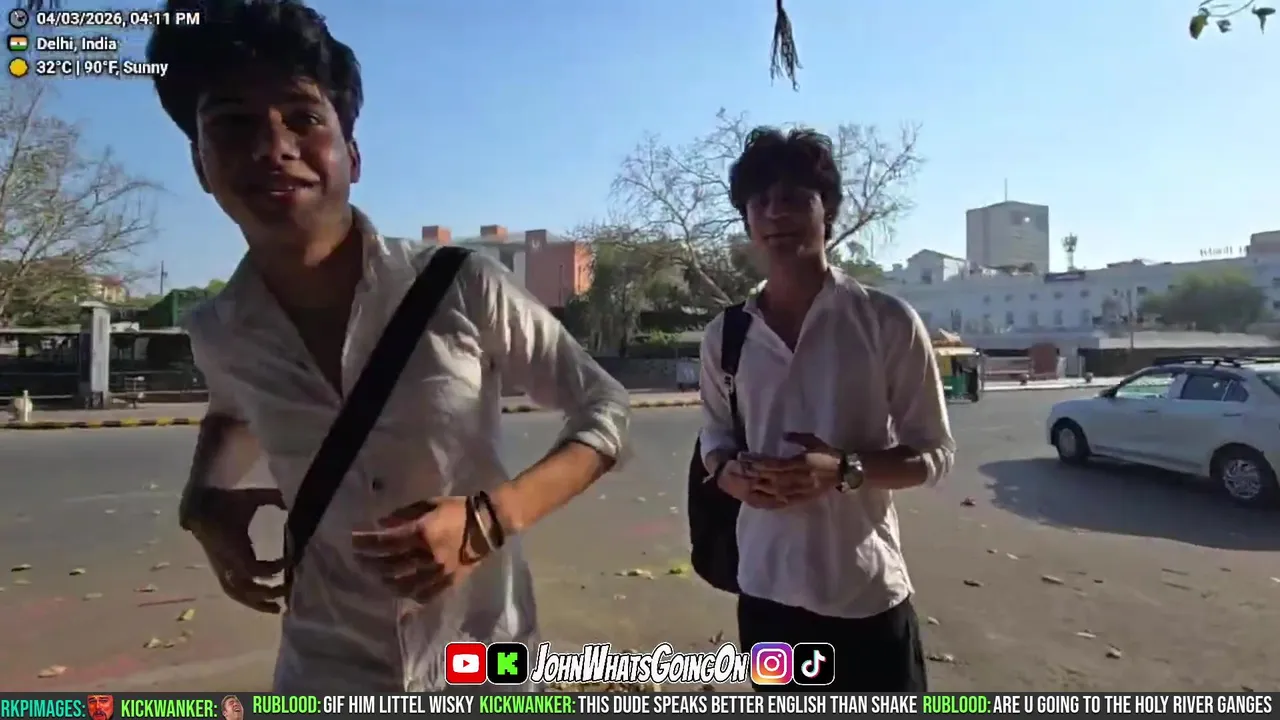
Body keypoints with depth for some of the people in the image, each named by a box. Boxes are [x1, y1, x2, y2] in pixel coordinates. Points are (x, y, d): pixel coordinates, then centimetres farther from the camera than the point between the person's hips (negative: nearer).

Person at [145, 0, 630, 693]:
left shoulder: (464, 290, -22)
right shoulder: (217, 334, -10)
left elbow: (605, 409, -12)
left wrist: (489, 517, -25)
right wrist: (202, 502, -5)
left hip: (482, 663, -2)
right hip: (326, 668, 2)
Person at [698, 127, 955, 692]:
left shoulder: (887, 322, -8)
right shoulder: (723, 336, 0)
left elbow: (933, 453, -2)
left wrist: (845, 470, -20)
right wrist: (733, 475, -11)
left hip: (867, 595, -2)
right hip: (766, 590, 3)